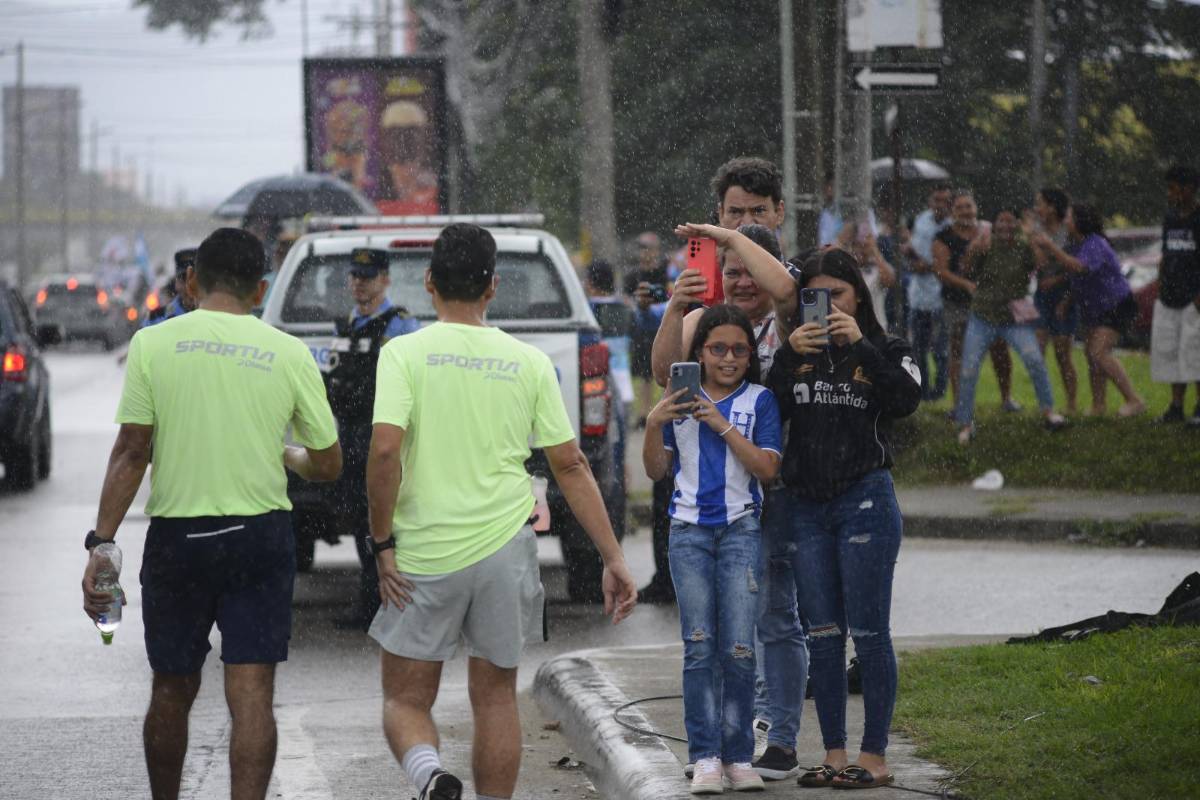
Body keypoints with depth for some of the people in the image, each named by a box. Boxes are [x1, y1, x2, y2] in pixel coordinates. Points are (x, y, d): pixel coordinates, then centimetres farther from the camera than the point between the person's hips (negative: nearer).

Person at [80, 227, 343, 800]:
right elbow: (327, 465, 6)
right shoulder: (289, 354, 0)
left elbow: (130, 453, -7)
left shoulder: (152, 344, -3)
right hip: (261, 535, 0)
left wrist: (101, 545, -6)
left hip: (176, 533, 0)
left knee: (172, 691, 15)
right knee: (252, 695, -3)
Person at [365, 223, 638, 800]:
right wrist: (613, 560, 8)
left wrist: (383, 544, -7)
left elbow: (384, 449, -17)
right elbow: (570, 466, 4)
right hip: (504, 547, 2)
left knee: (404, 700, 9)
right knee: (495, 696, 16)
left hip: (422, 557, -2)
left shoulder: (404, 353, -5)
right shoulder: (529, 362, 4)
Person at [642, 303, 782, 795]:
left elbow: (768, 468, -5)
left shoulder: (759, 401, 4)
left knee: (738, 648, -6)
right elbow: (656, 472, 10)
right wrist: (654, 425, -6)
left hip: (741, 528, -1)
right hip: (689, 529, 1)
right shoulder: (680, 401, 9)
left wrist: (723, 426, -12)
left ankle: (738, 758, -1)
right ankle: (706, 757, -5)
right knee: (699, 647, -4)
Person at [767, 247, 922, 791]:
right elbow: (769, 414, -2)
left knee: (868, 632, -4)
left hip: (864, 501, -4)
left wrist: (860, 345, -19)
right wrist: (787, 356, -13)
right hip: (804, 505, 4)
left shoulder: (885, 350, 3)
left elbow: (906, 399, -16)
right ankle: (834, 754, 12)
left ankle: (874, 756, -1)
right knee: (822, 634, 7)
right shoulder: (797, 352, 10)